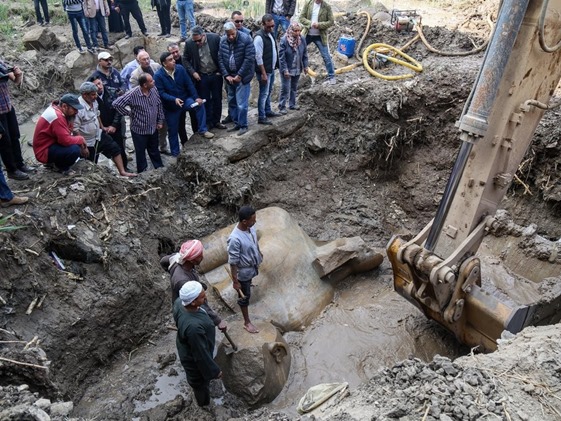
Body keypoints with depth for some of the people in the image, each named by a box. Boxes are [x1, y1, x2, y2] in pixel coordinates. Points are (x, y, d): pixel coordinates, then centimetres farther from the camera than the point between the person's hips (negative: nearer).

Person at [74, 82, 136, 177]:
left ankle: (122, 172, 13)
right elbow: (75, 130, -28)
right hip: (88, 142, -8)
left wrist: (102, 127, 24)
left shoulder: (94, 102, -5)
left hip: (98, 135, 8)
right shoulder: (79, 107, -31)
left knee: (115, 149, 8)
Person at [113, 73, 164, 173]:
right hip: (139, 130, -5)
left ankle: (160, 168, 39)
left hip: (153, 128, 5)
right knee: (141, 153, 13)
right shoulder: (133, 94, -25)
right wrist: (129, 113, -15)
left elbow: (159, 105, 6)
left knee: (154, 150, 23)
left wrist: (160, 121, 7)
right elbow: (116, 104, -23)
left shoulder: (154, 89, -8)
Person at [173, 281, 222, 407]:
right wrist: (214, 371, -15)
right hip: (195, 359, -8)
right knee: (201, 382, 25)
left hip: (185, 348, 8)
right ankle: (204, 403, 56)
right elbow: (201, 354, -32)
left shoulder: (179, 302, -24)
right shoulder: (193, 326, -48)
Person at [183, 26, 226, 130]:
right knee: (205, 100, 7)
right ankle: (208, 122, 19)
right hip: (201, 77, 0)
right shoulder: (189, 43, -10)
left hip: (216, 75, 0)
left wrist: (220, 71, -5)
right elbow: (185, 59, 2)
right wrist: (193, 72, -9)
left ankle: (216, 121, 24)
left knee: (217, 99, 10)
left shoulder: (215, 38, -13)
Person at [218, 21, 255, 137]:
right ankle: (236, 123, 25)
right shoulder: (222, 41, 0)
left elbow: (249, 58, -17)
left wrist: (239, 75, -16)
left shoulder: (246, 39, -14)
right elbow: (220, 59, 3)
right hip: (229, 76, 5)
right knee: (231, 102, 12)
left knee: (241, 103, -6)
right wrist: (226, 75, -6)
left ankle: (243, 126, 8)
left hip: (242, 76, -5)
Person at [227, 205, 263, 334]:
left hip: (252, 266, 6)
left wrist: (259, 254, 23)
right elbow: (233, 263, -28)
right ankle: (247, 322, 31)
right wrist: (235, 281, -19)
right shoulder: (235, 239, -38)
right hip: (243, 271, -6)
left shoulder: (250, 227, -14)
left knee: (248, 284, 36)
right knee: (245, 295, 13)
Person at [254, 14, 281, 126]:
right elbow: (258, 57, -22)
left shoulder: (270, 34, 9)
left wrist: (274, 66, 17)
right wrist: (263, 73, -22)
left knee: (269, 91, 20)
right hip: (264, 70, -9)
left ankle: (268, 111, 34)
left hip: (271, 69, 9)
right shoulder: (259, 37, -20)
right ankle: (261, 117, 3)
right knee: (264, 93, -3)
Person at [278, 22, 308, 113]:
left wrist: (305, 66, 4)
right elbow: (281, 56, -16)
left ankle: (292, 104, 30)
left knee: (294, 88, 16)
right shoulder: (284, 40, -17)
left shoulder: (302, 39, -4)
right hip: (287, 69, -5)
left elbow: (305, 54, 7)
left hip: (298, 69, 5)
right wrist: (285, 70, -19)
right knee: (285, 88, -2)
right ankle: (282, 107, 8)